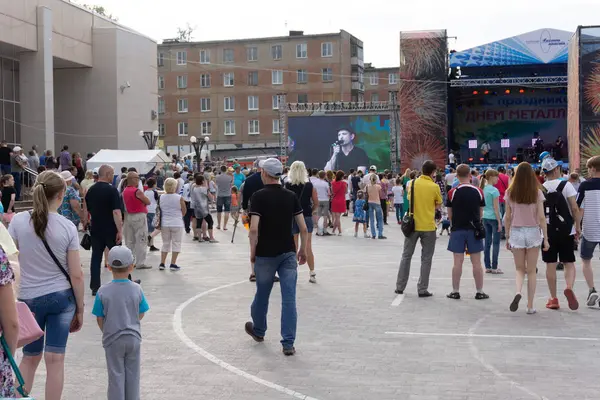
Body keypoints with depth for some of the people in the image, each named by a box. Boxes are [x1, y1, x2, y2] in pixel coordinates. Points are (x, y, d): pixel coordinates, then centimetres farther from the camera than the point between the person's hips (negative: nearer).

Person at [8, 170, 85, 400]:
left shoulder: (18, 221, -7)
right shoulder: (68, 227, -8)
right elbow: (76, 275, -6)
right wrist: (80, 309, 5)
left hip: (29, 299, 1)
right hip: (62, 297, -1)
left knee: (30, 357, 17)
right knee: (55, 359, 3)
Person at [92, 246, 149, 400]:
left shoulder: (103, 291, -13)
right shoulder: (137, 289, -9)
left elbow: (100, 319, -7)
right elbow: (141, 315, 0)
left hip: (113, 340, -1)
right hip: (133, 338, 1)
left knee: (116, 375, 9)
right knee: (133, 374, 15)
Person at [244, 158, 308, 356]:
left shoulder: (258, 196, -9)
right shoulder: (291, 196, 3)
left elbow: (254, 229, -17)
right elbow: (303, 228, 1)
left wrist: (252, 251, -4)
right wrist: (303, 250, 13)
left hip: (265, 254, -2)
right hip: (288, 253, 2)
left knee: (262, 295, 18)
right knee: (289, 299, -1)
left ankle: (258, 330, 39)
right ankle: (288, 343, -4)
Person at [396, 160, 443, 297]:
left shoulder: (413, 183, 0)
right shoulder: (434, 187, -8)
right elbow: (438, 205, 2)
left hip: (413, 224, 3)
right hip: (428, 227, -3)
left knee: (406, 256, 13)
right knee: (426, 259, 6)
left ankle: (400, 287, 16)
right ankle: (422, 289, 5)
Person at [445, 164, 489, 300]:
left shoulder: (452, 192, -7)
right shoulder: (478, 191, -2)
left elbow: (449, 215, 0)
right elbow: (480, 213, 6)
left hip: (458, 229, -1)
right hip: (474, 230, 1)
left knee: (458, 262, 3)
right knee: (476, 262, 6)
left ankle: (455, 291, 9)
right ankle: (479, 292, 11)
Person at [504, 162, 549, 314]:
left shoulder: (510, 193, -2)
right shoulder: (537, 193, -6)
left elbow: (507, 217, 1)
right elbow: (541, 218, -6)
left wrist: (507, 237, 10)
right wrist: (546, 238, 1)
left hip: (516, 232, 1)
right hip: (533, 232, -1)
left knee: (520, 269, 14)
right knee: (531, 271, 9)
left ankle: (518, 292, -16)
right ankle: (530, 306, 11)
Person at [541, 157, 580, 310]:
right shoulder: (566, 185, -6)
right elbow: (574, 208, -10)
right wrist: (578, 227, 1)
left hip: (548, 231, 2)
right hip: (566, 230, -2)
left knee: (550, 265, 7)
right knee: (568, 263, 7)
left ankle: (553, 299, 10)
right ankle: (569, 287, -19)